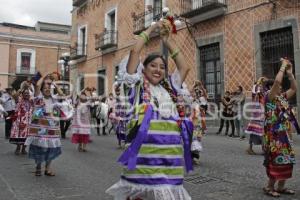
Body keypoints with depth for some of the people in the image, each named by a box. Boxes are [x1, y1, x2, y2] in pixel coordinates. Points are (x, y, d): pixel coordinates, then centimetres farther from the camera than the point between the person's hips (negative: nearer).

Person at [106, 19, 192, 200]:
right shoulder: (137, 86, 8)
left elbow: (184, 68, 21)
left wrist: (168, 42, 24)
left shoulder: (169, 88, 21)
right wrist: (152, 29, 12)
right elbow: (135, 52, 1)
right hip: (145, 152, -4)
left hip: (171, 153, 5)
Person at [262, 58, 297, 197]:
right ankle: (269, 187, 6)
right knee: (277, 160, -7)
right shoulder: (269, 97, -10)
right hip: (273, 134, -8)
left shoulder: (283, 97, 13)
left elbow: (294, 88, 16)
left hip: (283, 133, 8)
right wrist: (283, 66, -12)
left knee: (286, 160, 10)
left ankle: (281, 187, 21)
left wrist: (290, 72, 8)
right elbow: (277, 81, -22)